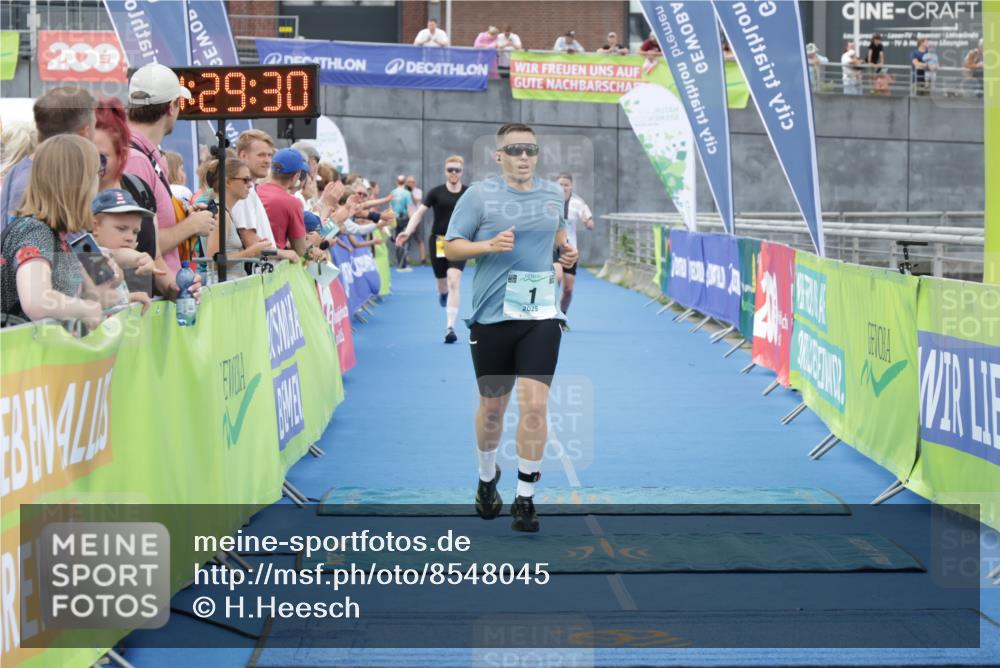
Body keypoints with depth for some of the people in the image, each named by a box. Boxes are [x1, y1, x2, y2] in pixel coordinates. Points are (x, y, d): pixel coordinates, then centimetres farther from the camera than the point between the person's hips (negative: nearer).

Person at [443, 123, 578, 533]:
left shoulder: (553, 194, 8)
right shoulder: (479, 195, -4)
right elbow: (451, 247, -4)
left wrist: (567, 250, 7)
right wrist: (489, 245, -21)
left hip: (540, 317, 2)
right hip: (492, 316, -2)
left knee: (534, 405, -10)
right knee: (492, 407, 10)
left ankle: (525, 498, -1)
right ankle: (487, 478, 38)